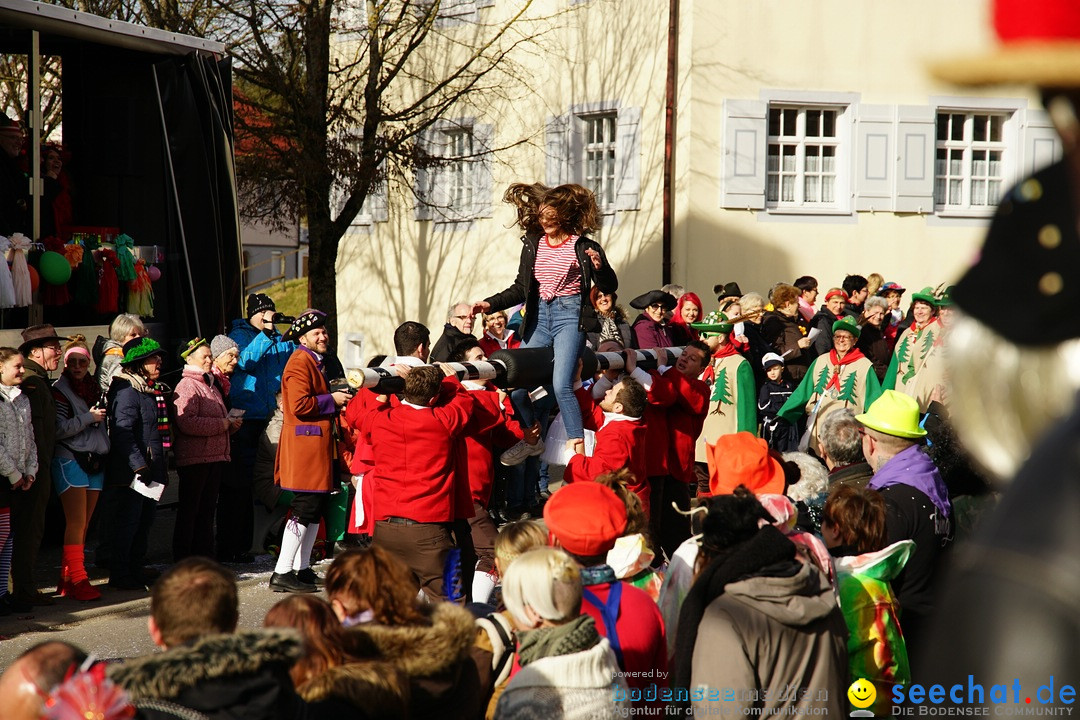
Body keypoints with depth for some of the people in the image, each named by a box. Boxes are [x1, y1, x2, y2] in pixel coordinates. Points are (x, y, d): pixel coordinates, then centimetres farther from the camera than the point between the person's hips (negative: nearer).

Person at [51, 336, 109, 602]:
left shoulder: (95, 388, 15)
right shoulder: (59, 390, -4)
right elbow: (58, 429, -14)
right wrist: (88, 418, -12)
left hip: (96, 460, 6)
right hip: (70, 460, -6)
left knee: (83, 524, 6)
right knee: (76, 522, -11)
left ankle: (68, 579, 11)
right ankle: (77, 580, -11)